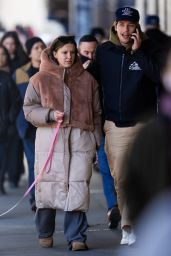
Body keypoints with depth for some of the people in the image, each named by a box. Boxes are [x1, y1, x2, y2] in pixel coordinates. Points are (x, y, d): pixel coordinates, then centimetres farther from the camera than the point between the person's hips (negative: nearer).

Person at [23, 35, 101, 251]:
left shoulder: (87, 79, 12)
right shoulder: (40, 79, 6)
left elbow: (96, 112, 15)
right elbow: (29, 108, 5)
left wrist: (97, 140, 10)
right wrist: (50, 115, -12)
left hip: (81, 138, 1)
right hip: (50, 138, -1)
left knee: (78, 187, -7)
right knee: (48, 185, 0)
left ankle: (76, 237, -5)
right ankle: (45, 233, 18)